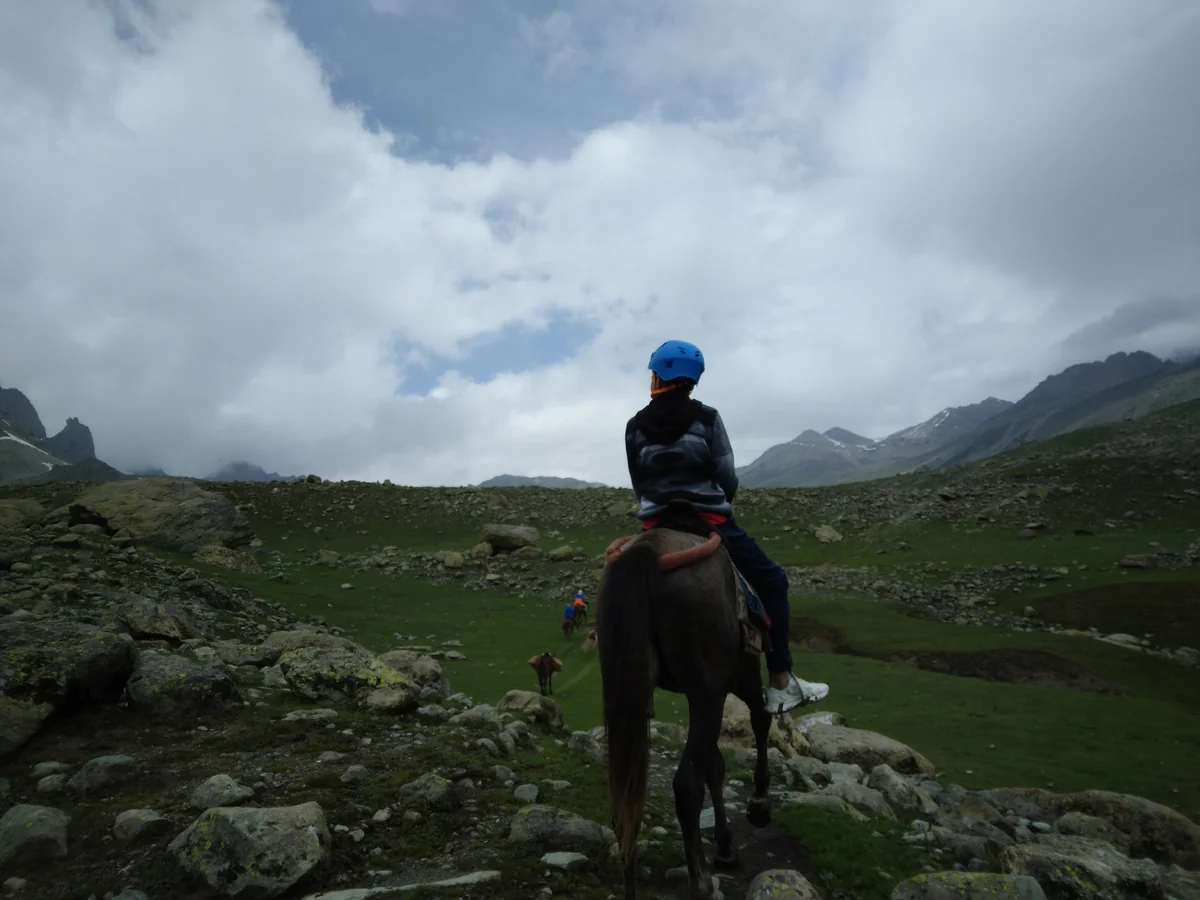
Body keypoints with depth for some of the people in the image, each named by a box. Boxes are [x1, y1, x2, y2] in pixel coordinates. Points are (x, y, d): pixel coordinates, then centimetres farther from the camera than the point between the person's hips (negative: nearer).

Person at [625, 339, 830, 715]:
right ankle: (780, 683, 9)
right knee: (772, 581, 13)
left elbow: (639, 487, 6)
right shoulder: (707, 418, -4)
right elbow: (728, 480, -4)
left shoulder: (634, 427, 3)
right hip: (710, 522, -3)